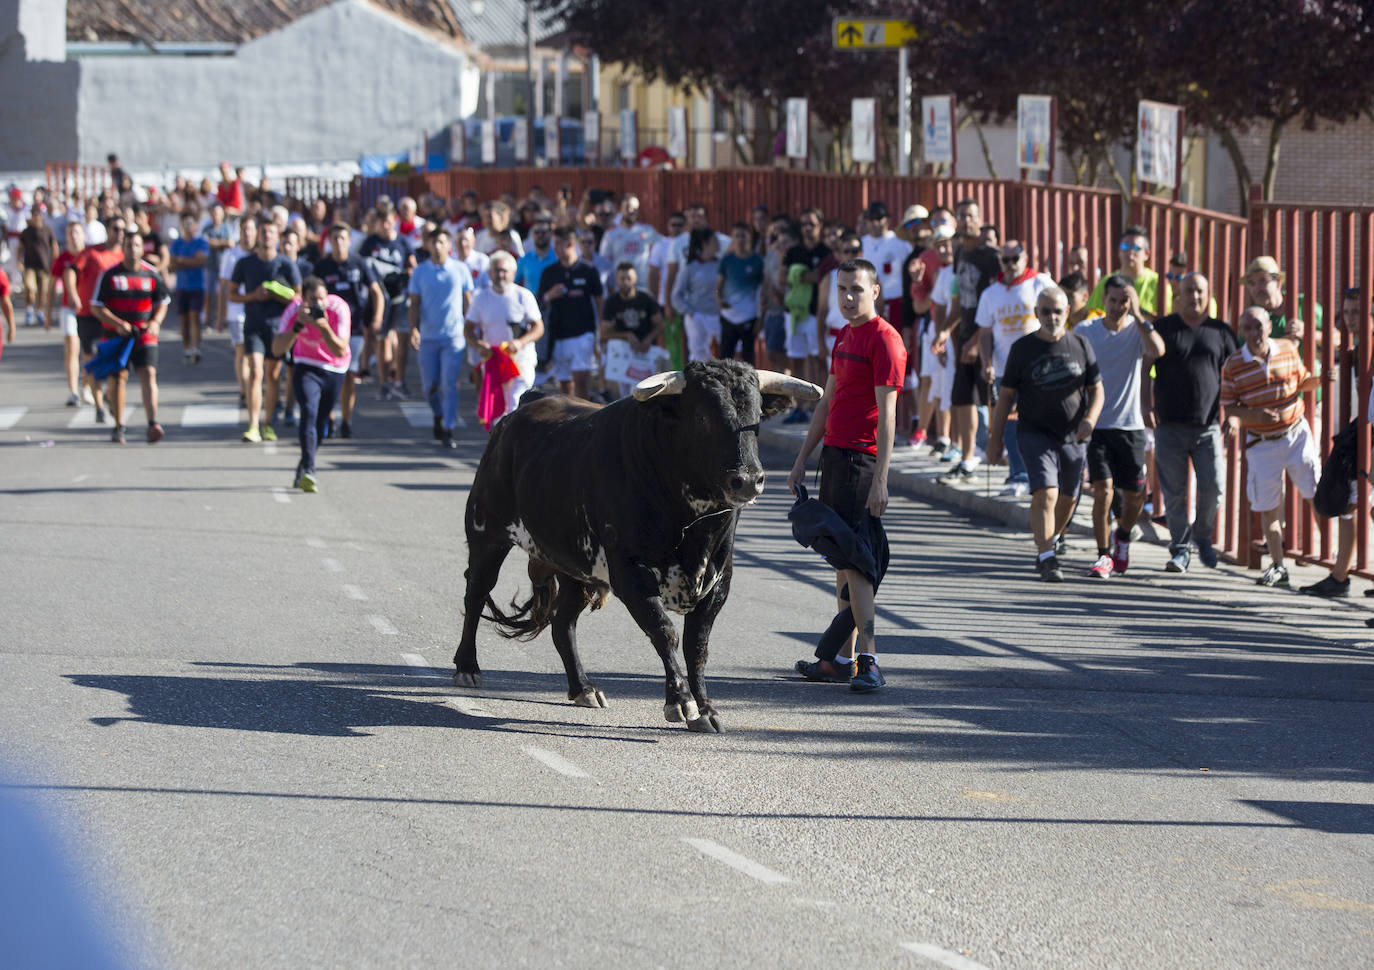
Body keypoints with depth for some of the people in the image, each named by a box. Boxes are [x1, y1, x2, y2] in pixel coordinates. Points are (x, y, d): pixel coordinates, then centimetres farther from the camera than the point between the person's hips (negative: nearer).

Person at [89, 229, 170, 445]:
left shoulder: (152, 275, 4)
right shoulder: (109, 275, -2)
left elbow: (162, 303, 14)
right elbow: (96, 307, -2)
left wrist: (155, 322, -6)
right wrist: (118, 323, -15)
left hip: (144, 334, 0)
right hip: (116, 334, 0)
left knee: (149, 375, -14)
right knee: (118, 378, 4)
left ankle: (153, 424, -22)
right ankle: (118, 427, 17)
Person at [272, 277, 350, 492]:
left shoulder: (339, 309, -22)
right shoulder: (294, 310, -22)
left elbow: (341, 351, -27)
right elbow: (277, 350, -29)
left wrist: (324, 327, -41)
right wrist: (298, 326, -40)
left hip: (334, 369, 2)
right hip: (306, 367, -2)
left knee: (321, 421, 9)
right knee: (309, 412, -24)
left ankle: (303, 469, 31)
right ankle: (308, 471, -32)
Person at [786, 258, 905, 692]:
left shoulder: (884, 340, -12)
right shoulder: (844, 337, 16)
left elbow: (886, 414, -17)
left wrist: (880, 480, -21)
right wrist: (802, 459, 21)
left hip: (861, 460, -9)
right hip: (834, 453, 9)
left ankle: (869, 661, -17)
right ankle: (843, 658, 17)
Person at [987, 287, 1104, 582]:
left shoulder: (1080, 346, 4)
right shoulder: (1023, 348, -1)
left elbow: (1096, 389, 8)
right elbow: (1006, 395, 3)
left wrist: (1090, 418, -12)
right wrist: (995, 438, 1)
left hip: (1074, 436, 3)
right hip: (1035, 433, -3)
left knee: (1068, 498, 14)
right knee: (1045, 494, -19)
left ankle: (1049, 542, 39)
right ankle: (1047, 558, -21)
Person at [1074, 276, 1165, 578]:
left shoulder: (1138, 330, -1)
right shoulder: (1085, 332, 1)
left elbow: (1158, 350, -24)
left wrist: (1136, 315, -26)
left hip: (1130, 425, 1)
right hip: (1096, 425, -1)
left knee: (1135, 496, 6)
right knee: (1102, 490, -12)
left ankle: (1122, 536, 36)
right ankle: (1104, 555, 0)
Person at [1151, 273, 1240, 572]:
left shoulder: (1220, 332, 10)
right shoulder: (1163, 328, 5)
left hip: (1208, 426, 1)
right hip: (1170, 425, -1)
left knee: (1212, 486, -7)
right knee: (1174, 491, -1)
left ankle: (1203, 536, 17)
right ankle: (1180, 549, 9)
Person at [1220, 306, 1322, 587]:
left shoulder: (1288, 349, 0)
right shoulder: (1233, 365, -7)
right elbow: (1229, 408, -4)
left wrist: (1317, 381, -7)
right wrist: (1254, 415, -23)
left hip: (1296, 434, 1)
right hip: (1261, 443, -1)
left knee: (1317, 492, -4)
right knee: (1267, 506, 5)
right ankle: (1277, 566, 18)